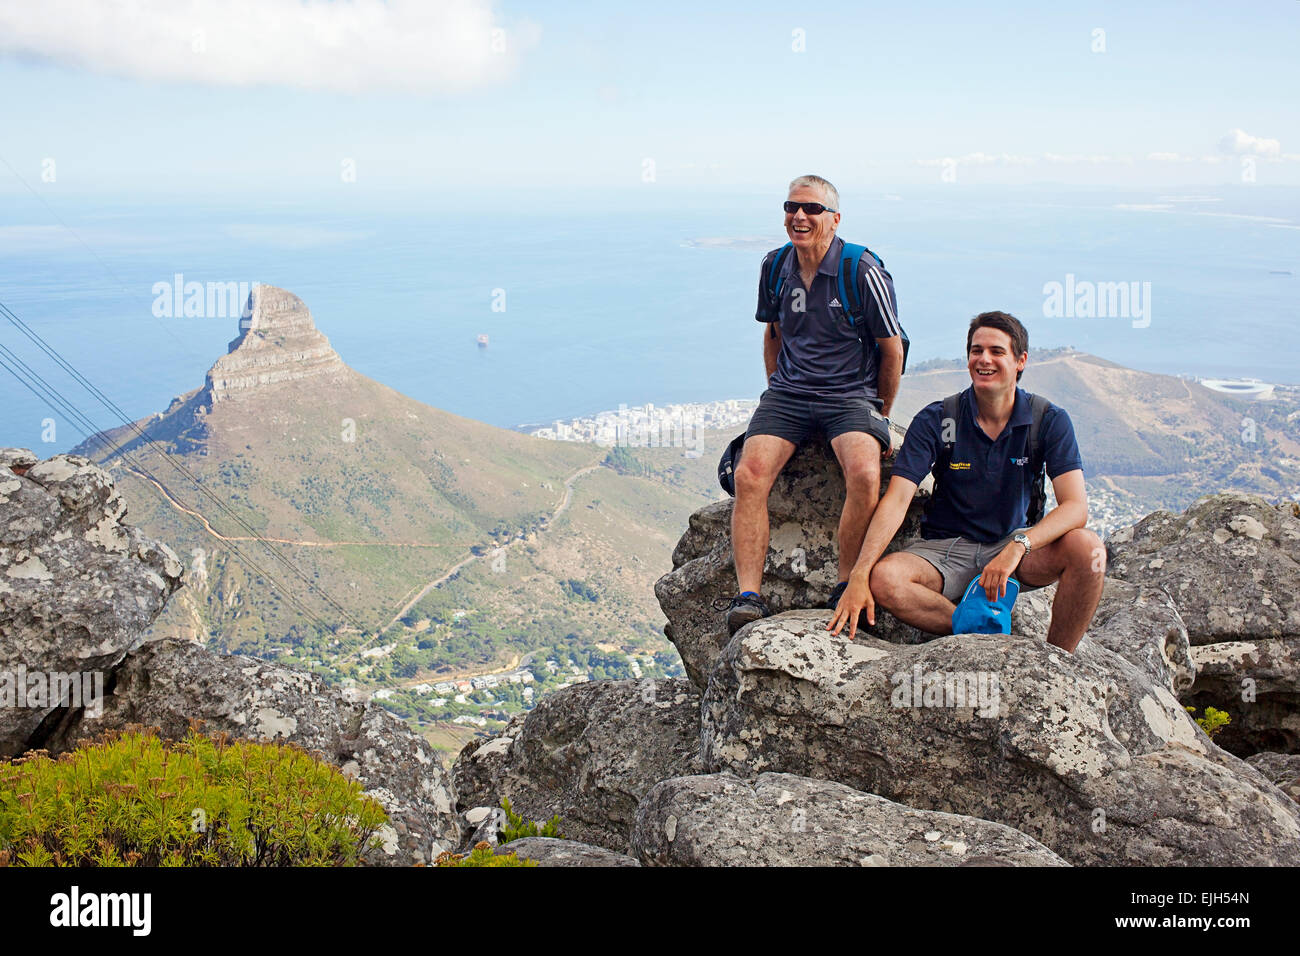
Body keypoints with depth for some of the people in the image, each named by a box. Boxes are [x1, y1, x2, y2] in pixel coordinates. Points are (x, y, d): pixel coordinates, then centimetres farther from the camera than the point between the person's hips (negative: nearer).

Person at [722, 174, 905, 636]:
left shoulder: (863, 271, -8)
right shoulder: (774, 267, 7)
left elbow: (892, 349, 0)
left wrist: (880, 415, 7)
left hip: (851, 394, -3)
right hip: (787, 393, 4)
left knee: (864, 474, -33)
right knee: (749, 473, -25)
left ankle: (846, 587, -17)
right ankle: (749, 595, -25)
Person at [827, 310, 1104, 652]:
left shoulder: (1050, 421, -6)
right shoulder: (935, 420, -9)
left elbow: (1075, 506, -18)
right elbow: (896, 500, -18)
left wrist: (1017, 547, -36)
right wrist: (859, 576, -31)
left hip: (1013, 544, 1)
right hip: (945, 548, -1)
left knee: (1088, 548, -29)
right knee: (882, 579, -31)